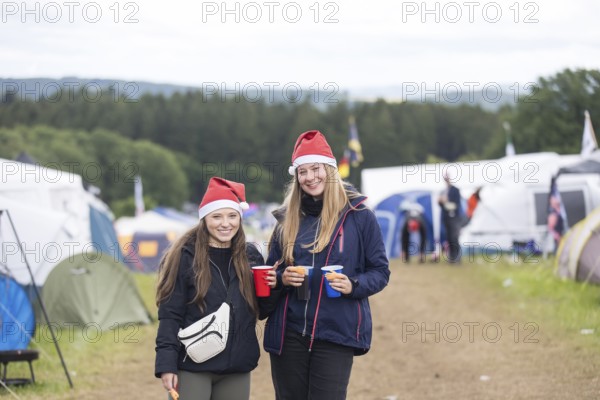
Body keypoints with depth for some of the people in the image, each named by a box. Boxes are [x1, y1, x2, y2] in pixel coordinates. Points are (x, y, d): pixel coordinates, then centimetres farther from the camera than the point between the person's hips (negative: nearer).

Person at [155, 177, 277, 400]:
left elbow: (261, 311, 15)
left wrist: (272, 288, -5)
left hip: (237, 369, 5)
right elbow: (170, 315, -8)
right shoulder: (185, 257, -6)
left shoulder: (250, 257, 8)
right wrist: (167, 364, -14)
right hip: (192, 367, -4)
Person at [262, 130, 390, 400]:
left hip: (336, 335, -4)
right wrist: (282, 278, -6)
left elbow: (380, 271, 2)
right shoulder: (288, 220, 11)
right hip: (289, 334, 4)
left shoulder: (358, 216, 0)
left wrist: (354, 285, -17)